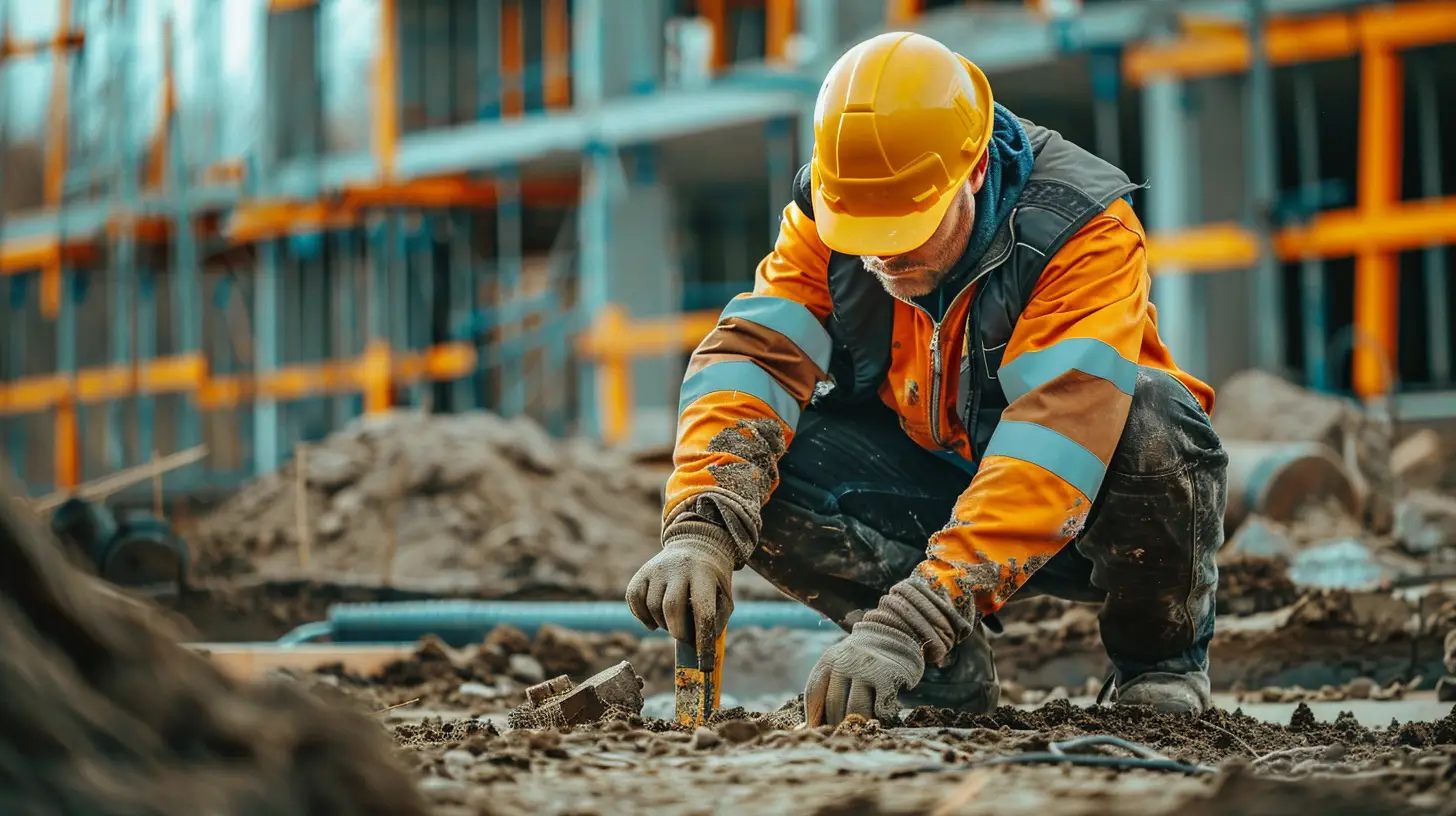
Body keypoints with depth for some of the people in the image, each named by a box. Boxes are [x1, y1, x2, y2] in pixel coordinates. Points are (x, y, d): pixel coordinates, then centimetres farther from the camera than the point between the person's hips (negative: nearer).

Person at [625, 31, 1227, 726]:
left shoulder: (1085, 230, -29)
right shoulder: (822, 219, -13)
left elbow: (1055, 436, -41)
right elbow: (749, 356, -24)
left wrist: (907, 623, -51)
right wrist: (700, 530, -44)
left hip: (1087, 515, -4)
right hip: (928, 497, 4)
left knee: (1156, 422, -37)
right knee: (750, 462, -23)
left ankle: (1158, 663, -8)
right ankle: (950, 669, -5)